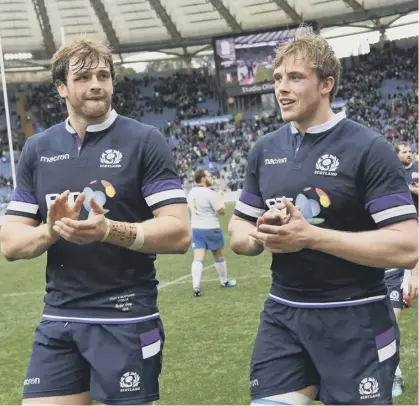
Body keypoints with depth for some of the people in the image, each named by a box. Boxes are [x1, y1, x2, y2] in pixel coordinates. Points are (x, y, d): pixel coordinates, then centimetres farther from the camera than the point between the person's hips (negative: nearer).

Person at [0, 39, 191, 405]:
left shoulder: (145, 141, -5)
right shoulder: (37, 150, 8)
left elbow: (179, 233, -11)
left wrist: (108, 230, -25)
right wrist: (51, 230, -15)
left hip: (127, 322, -3)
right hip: (57, 323, 4)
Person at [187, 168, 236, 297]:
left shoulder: (191, 193, 4)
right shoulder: (210, 193, -19)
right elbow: (222, 211, -16)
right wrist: (221, 199, 2)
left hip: (196, 228, 5)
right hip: (211, 229, -5)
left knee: (198, 258, -2)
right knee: (219, 256, 15)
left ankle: (196, 287, -15)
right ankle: (224, 281, 31)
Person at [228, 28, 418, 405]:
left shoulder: (369, 148, -11)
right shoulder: (265, 149, 7)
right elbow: (238, 233, 14)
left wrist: (311, 236, -23)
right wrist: (262, 235, -10)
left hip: (354, 321, -5)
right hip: (282, 317, 5)